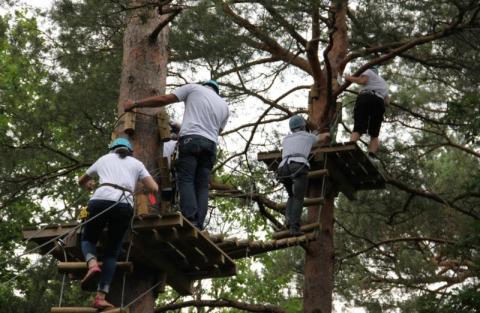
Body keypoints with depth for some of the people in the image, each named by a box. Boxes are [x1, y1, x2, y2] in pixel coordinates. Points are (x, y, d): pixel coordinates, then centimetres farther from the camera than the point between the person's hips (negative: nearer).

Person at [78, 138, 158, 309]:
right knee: (111, 252, 11)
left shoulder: (104, 158, 29)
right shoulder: (136, 163, 26)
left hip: (100, 201, 0)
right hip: (125, 205, 0)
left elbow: (81, 181, 44)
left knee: (88, 239, 23)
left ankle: (93, 265, -12)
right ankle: (100, 297, -5)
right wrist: (139, 186, 38)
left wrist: (89, 185, 68)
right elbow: (154, 188, 15)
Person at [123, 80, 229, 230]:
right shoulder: (224, 105, 27)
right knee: (202, 186, 0)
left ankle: (190, 221, -26)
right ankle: (198, 226, -14)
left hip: (191, 139, -4)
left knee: (186, 180, -8)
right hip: (211, 144, 4)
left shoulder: (193, 88, 14)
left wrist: (135, 104, 15)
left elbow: (163, 99, 10)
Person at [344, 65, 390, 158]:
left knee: (357, 129, -16)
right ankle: (371, 156, -21)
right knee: (374, 134, 3)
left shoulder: (369, 71, 22)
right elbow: (387, 100, 32)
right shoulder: (384, 83, 39)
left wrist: (350, 78, 13)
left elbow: (362, 80, 1)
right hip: (379, 102, 4)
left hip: (365, 97, -4)